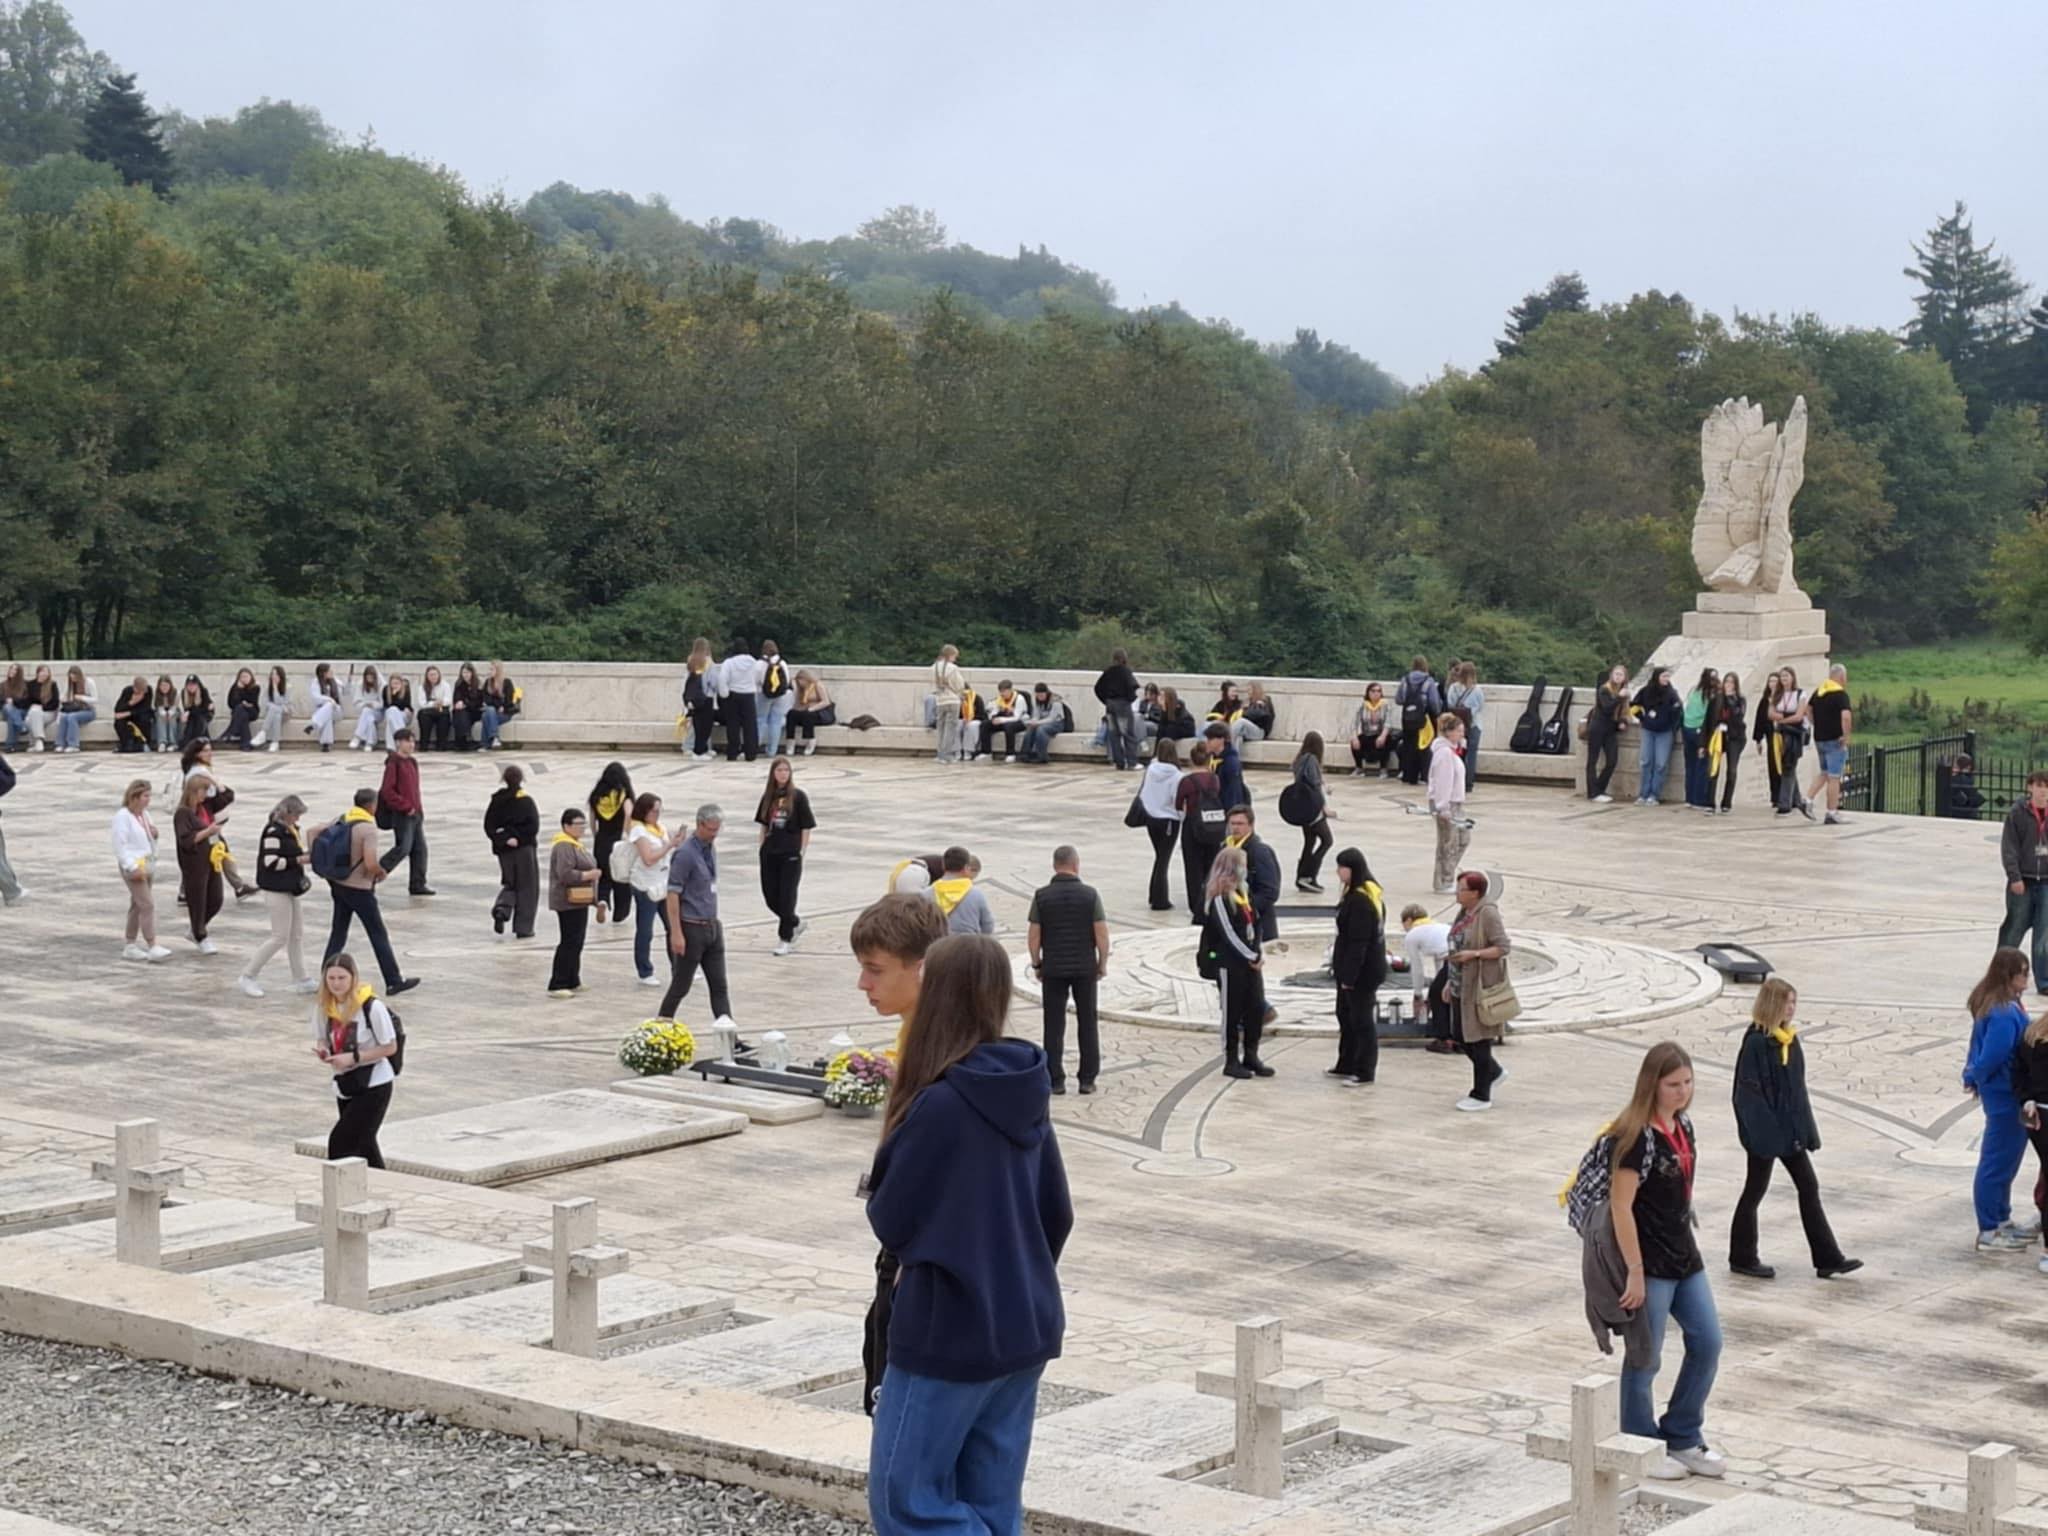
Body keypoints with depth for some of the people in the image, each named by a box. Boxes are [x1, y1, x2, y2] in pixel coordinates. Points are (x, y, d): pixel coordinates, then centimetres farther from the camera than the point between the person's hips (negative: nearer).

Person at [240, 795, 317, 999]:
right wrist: (299, 860, -19)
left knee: (297, 936, 13)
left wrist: (306, 856, 5)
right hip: (276, 890, -10)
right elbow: (270, 862, -22)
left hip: (289, 889, 10)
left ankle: (301, 979, 20)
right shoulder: (273, 832, -17)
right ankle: (247, 976, 1)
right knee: (280, 937, -7)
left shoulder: (290, 830, 12)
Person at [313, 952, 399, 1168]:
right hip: (344, 1086, 6)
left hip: (374, 1087, -6)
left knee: (341, 1142, -14)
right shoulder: (323, 1006, -3)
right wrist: (323, 1051, -13)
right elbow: (322, 1039, 11)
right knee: (362, 1145, 16)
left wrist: (353, 1057, -22)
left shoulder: (372, 1006, -20)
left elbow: (390, 1047, -13)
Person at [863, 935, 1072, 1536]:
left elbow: (892, 1220, -12)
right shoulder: (1025, 1097, 3)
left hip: (950, 1334, -8)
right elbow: (1057, 1213, 10)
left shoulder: (940, 1105, -21)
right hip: (1025, 1329, 8)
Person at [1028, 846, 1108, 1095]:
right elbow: (1101, 933, -6)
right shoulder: (1089, 894, -6)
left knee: (1054, 1026, 5)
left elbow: (1033, 936, -5)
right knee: (1087, 1023, 9)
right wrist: (1102, 963, 6)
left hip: (1053, 969, 0)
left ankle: (1056, 1080, 5)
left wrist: (1036, 964, 8)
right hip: (1085, 967, 0)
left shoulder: (1042, 896, -5)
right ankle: (1088, 1079, 9)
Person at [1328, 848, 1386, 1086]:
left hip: (1363, 971, -11)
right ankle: (1347, 1065, 29)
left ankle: (1365, 1071, 7)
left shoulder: (1360, 901, -22)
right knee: (1346, 1015, 19)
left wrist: (1349, 976, -21)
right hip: (1354, 970, 11)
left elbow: (1358, 942, -23)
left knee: (1362, 1021, -1)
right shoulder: (1370, 894, 10)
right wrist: (1342, 970, 19)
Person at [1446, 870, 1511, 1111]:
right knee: (1462, 1037, 14)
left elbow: (1503, 947, -18)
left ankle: (1481, 1095, 8)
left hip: (1481, 987, -9)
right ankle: (1494, 1072, 34)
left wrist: (1474, 954, -26)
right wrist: (1451, 980, 18)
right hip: (1462, 987, 9)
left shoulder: (1488, 913, -15)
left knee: (1478, 1040, -1)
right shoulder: (1464, 913, 11)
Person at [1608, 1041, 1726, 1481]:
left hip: (1684, 1255, 9)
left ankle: (1682, 1439, 26)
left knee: (1707, 1342, 12)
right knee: (1645, 1358, 3)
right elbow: (1620, 1205, -22)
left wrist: (1686, 1244, 17)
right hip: (1651, 1263, -9)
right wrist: (1635, 1272, -21)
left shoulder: (1683, 1125, 6)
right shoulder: (1639, 1136, -20)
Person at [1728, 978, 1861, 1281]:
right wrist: (1765, 1129, -22)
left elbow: (1797, 1085, 13)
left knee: (1808, 1187, 7)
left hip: (1791, 1129, 8)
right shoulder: (1756, 1042, -18)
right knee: (1755, 1190, 6)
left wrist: (1806, 1128, 11)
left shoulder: (1790, 1038, 6)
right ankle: (1742, 1258, 20)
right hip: (1765, 1131, -8)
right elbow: (1748, 1089, -20)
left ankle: (1827, 1259, 10)